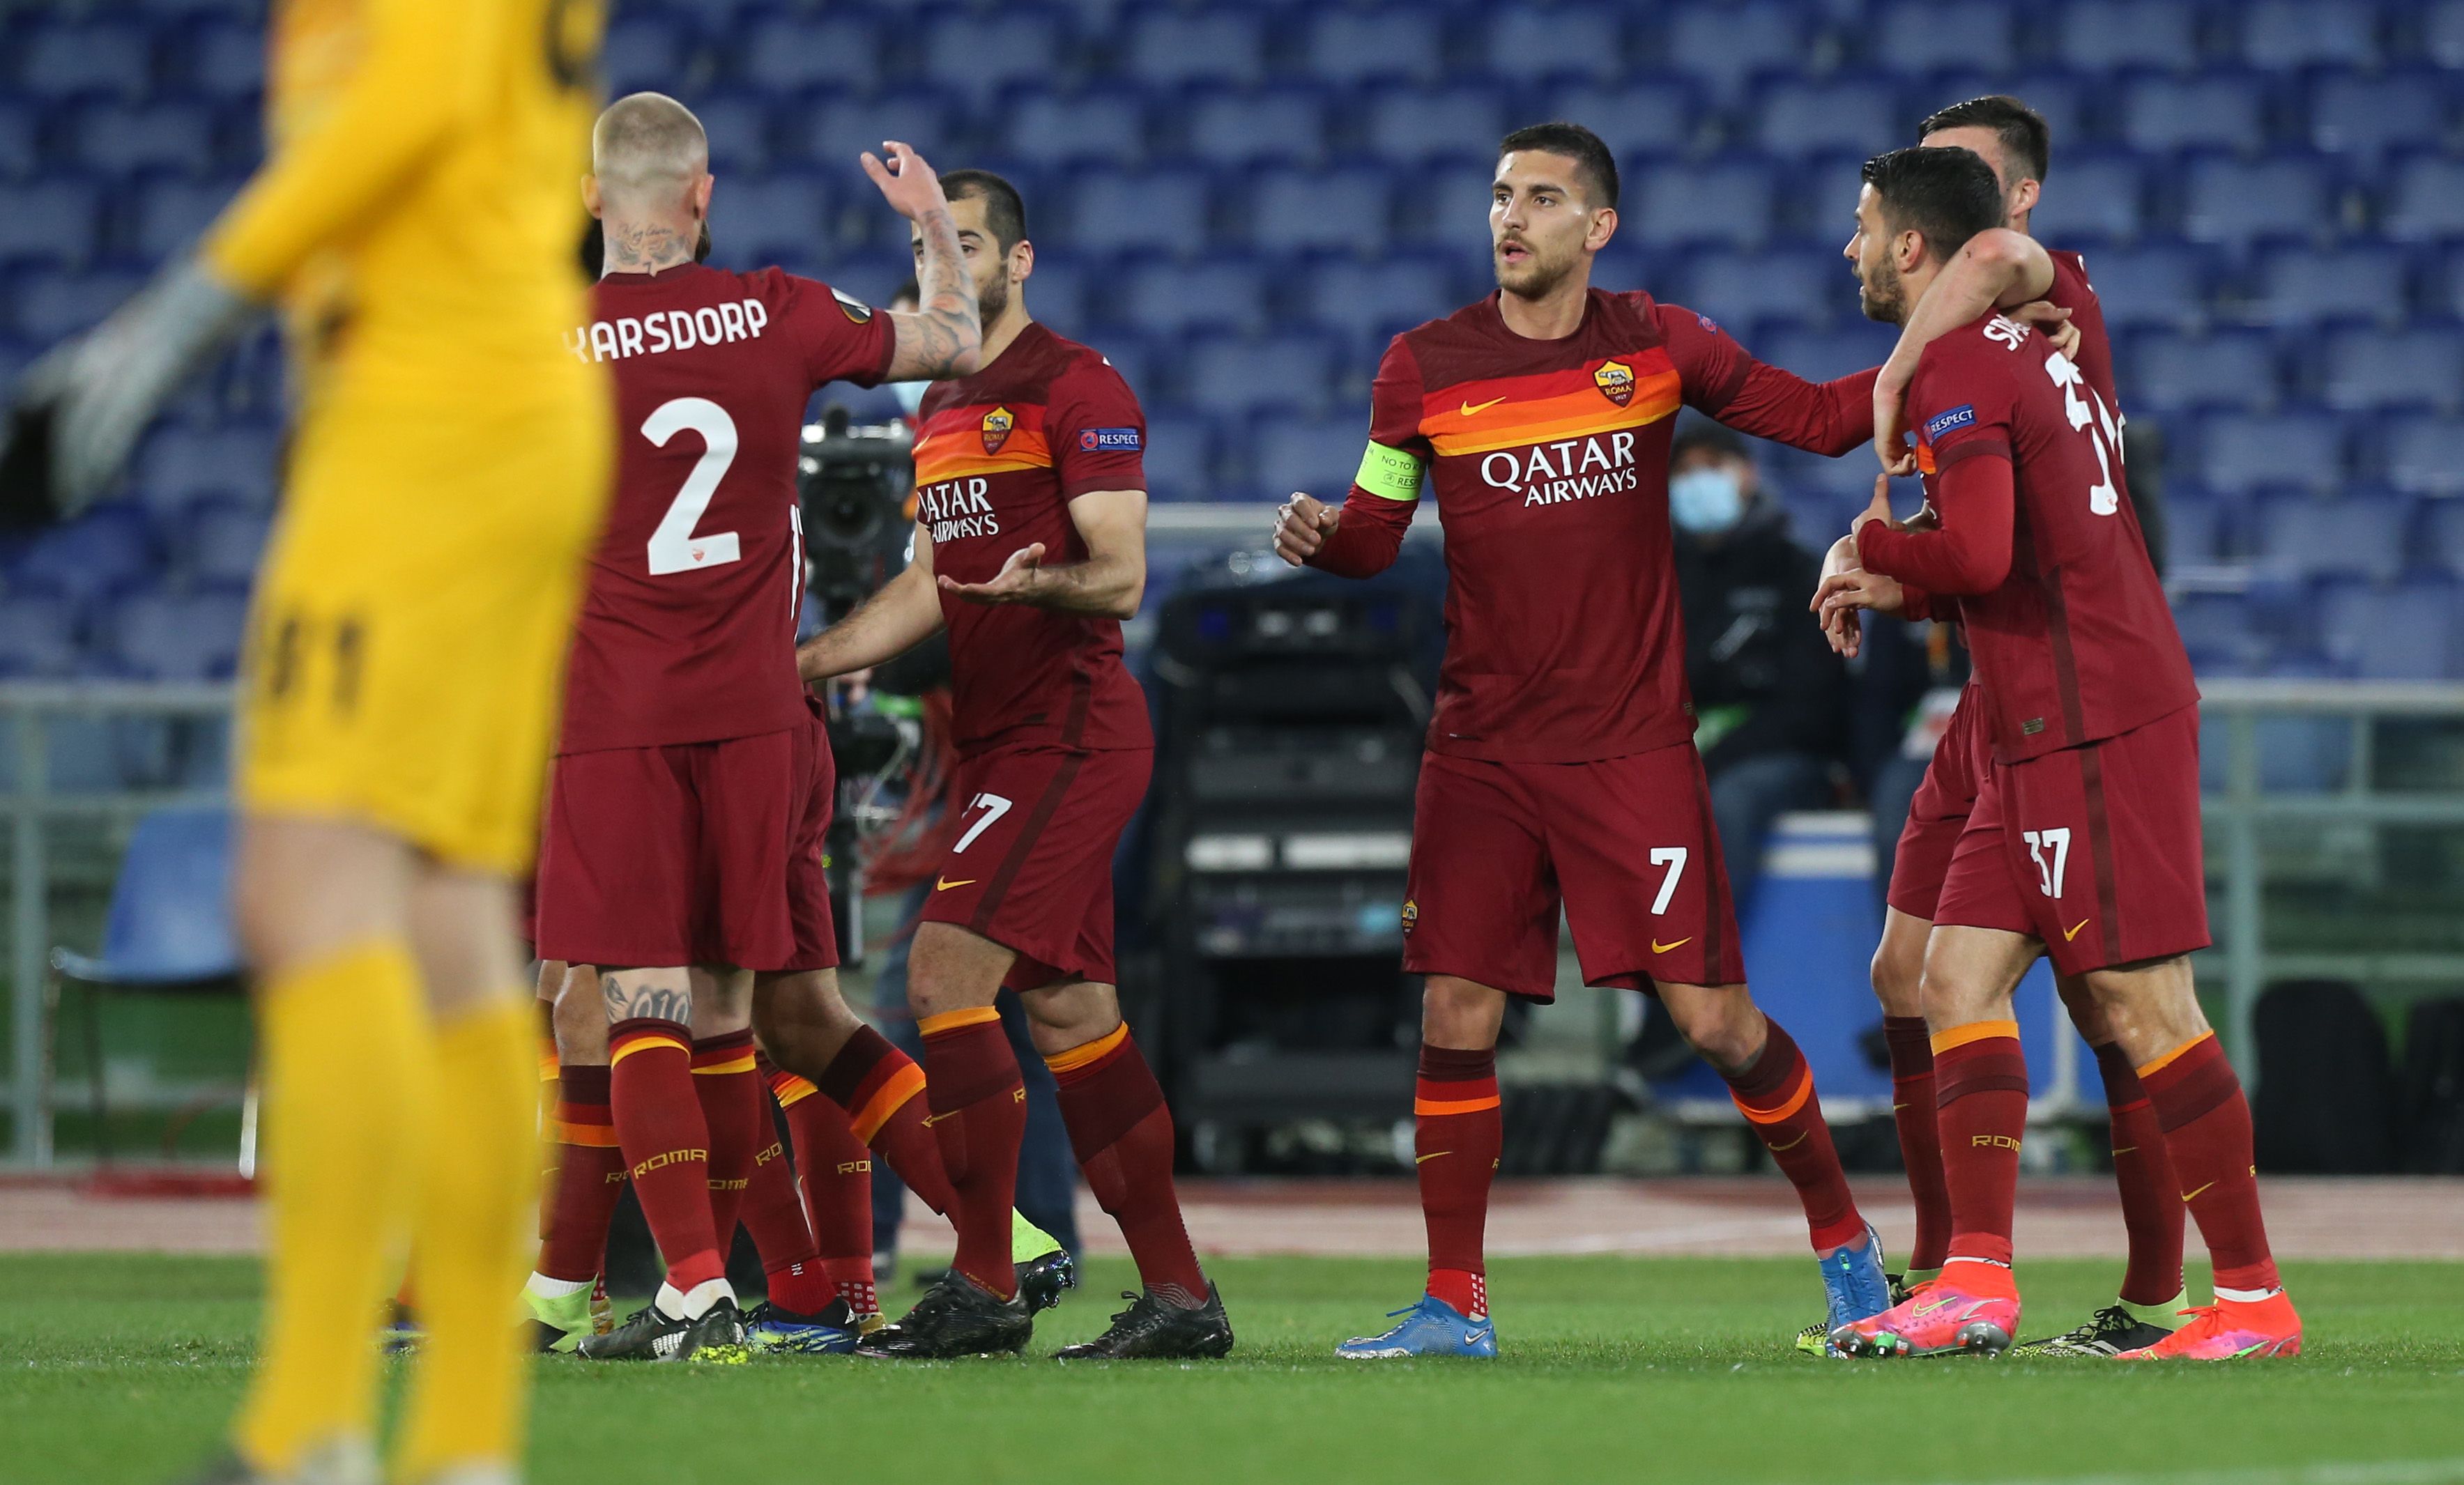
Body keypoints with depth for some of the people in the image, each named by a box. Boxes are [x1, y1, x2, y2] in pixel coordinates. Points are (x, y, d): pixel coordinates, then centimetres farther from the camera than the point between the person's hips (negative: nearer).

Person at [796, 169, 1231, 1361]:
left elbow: (1121, 579, -15)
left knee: (946, 973, -16)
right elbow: (929, 587, 23)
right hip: (1002, 742, 9)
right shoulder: (941, 411, 18)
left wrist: (1033, 582, -34)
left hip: (1069, 736, -9)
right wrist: (796, 662, 16)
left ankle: (983, 1288, -14)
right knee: (1069, 1012, 8)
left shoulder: (1076, 389, -9)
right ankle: (1179, 1297, 11)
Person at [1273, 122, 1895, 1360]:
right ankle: (1454, 1306, 5)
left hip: (1632, 743, -1)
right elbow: (1375, 534, 7)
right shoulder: (1426, 366, 2)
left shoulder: (1658, 346, 1)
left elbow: (1818, 418, 8)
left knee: (1714, 1017, -5)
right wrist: (1315, 539, -15)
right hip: (1483, 747, 1)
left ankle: (1845, 1243, 16)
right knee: (1455, 1014, -5)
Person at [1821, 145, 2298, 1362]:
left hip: (2092, 727, -10)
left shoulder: (1955, 367, -12)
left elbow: (1979, 553, -24)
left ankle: (2254, 1297, -5)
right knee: (1958, 975, 5)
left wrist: (1874, 549, -5)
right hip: (2045, 733, 10)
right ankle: (1976, 1282, 0)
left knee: (2142, 1002, -8)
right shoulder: (2028, 351, 19)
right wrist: (1903, 588, 15)